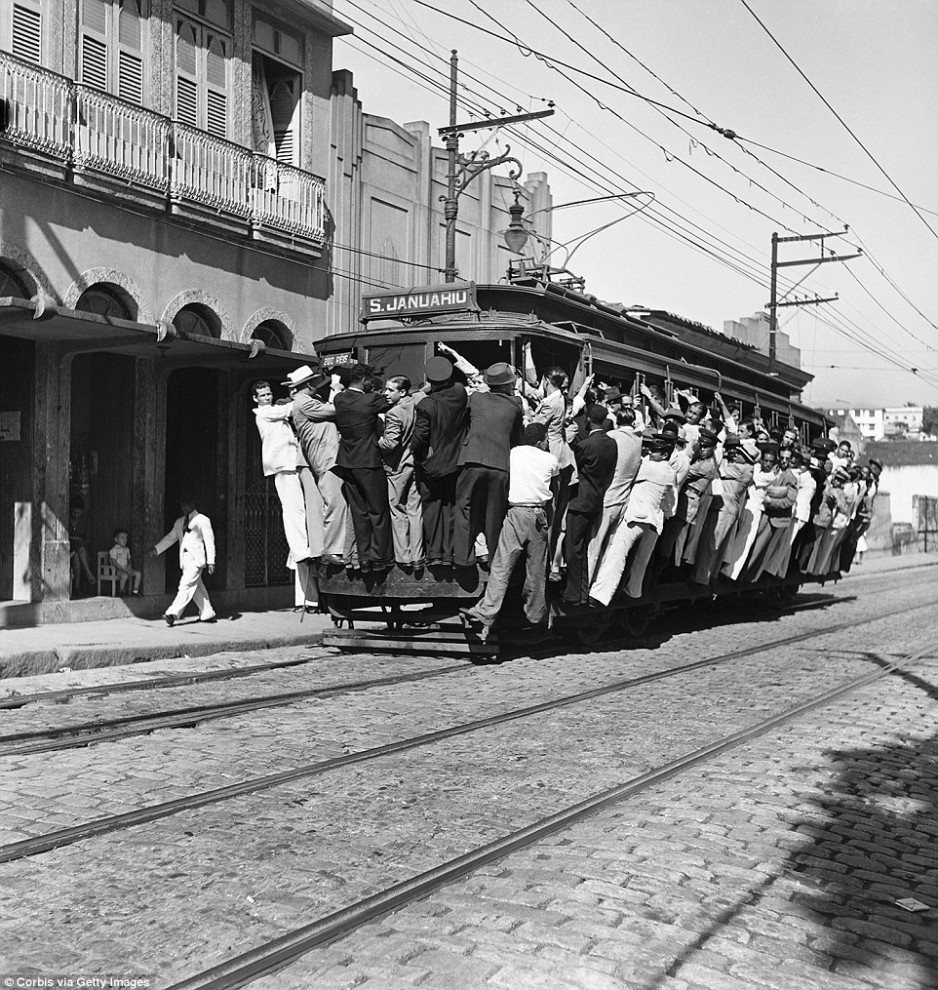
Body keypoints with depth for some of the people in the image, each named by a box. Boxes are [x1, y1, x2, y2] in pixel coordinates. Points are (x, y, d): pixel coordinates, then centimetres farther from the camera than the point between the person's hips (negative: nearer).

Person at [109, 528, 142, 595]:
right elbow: (114, 563, -15)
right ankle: (121, 592, -20)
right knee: (125, 575, -37)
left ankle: (135, 591, -9)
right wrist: (124, 570, -21)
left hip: (126, 569, 7)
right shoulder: (114, 550, -10)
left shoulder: (127, 549, 14)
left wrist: (129, 567, -4)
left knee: (138, 573, -11)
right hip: (117, 570, -7)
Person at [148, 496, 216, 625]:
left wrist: (211, 561, -9)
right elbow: (170, 537, 19)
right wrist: (156, 549, 6)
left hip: (196, 559, -7)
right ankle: (207, 614, 17)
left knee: (186, 585, -15)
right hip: (185, 558, 7)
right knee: (197, 587, 9)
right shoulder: (180, 522, 18)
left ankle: (173, 613, -22)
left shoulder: (202, 520, -1)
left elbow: (209, 541, -4)